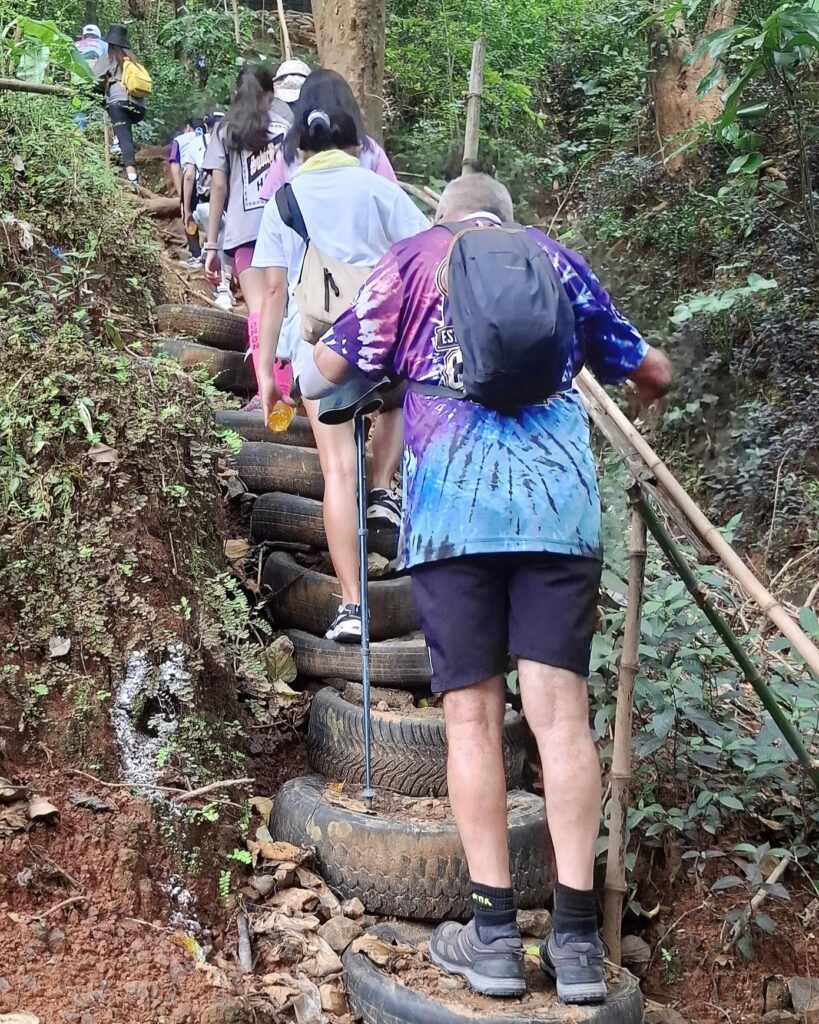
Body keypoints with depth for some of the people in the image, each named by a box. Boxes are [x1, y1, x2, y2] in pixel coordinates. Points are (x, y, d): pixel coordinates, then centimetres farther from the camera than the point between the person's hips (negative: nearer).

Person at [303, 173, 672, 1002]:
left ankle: (495, 932, 3)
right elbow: (652, 373, 29)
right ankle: (576, 934, 0)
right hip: (558, 496, 1)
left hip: (453, 503, -1)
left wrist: (312, 382, 38)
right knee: (559, 708, -1)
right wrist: (648, 383, 53)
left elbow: (320, 376, 14)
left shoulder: (410, 259, 18)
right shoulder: (554, 256, 23)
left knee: (472, 713, 2)